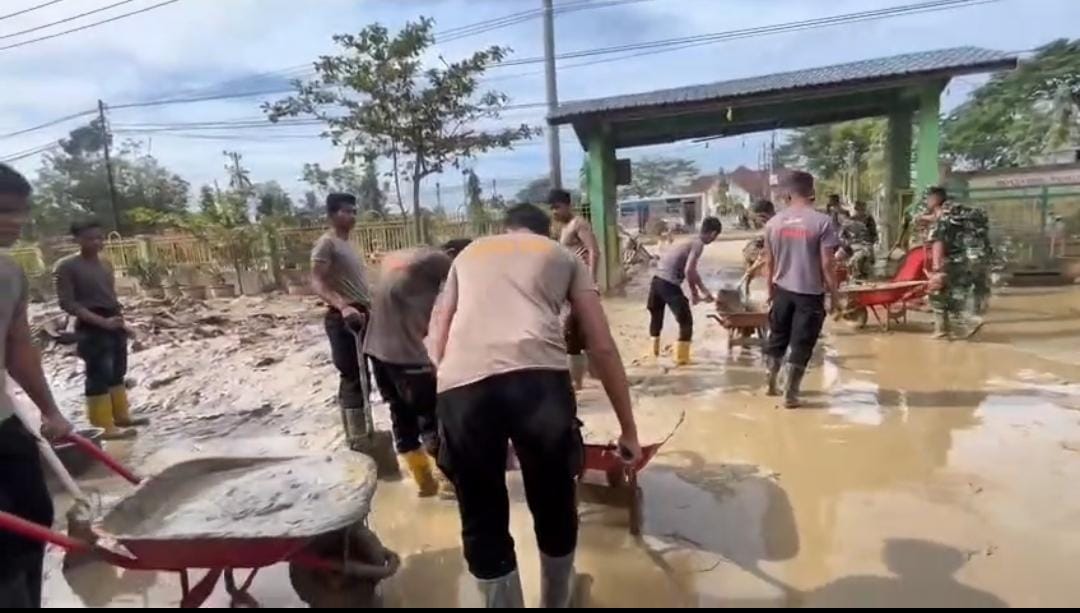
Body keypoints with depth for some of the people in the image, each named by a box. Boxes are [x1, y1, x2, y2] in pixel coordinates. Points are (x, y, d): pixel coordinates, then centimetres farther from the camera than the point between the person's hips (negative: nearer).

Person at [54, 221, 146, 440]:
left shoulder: (106, 264, 12)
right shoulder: (66, 266, -10)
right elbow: (68, 303, -16)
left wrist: (123, 322, 13)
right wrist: (102, 321, -22)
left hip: (114, 325, 8)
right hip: (91, 328, -8)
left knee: (117, 373, 15)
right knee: (99, 376, -6)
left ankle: (121, 415, 27)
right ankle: (104, 426, 0)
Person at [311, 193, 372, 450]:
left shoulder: (347, 243, 18)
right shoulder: (326, 243, -11)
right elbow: (317, 282, -22)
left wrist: (370, 307, 25)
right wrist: (342, 306, -36)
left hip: (361, 314, 9)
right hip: (344, 317, -9)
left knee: (361, 376, 15)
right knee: (353, 377, -6)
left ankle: (361, 430, 26)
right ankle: (356, 437, 1)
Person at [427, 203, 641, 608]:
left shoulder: (468, 253, 33)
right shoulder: (563, 255, 27)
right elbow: (603, 347, 22)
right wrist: (628, 429, 28)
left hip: (460, 385, 1)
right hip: (538, 377, 0)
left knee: (483, 525, 19)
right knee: (555, 510, 24)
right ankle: (557, 602, 46)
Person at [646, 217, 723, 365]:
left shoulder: (691, 241, 21)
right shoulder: (698, 244, -8)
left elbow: (692, 271, 30)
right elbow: (688, 271, -18)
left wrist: (705, 291, 33)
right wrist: (694, 293, -4)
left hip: (658, 280, 9)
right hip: (669, 284, -9)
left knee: (656, 318, 24)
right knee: (686, 321, 4)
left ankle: (653, 353, 36)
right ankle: (682, 358, 9)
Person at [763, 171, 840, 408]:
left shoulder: (774, 223, 0)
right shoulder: (822, 221, -12)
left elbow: (769, 262, 7)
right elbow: (827, 264, -14)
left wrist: (770, 290, 19)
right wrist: (834, 294, -3)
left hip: (782, 290, 4)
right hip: (811, 293, -4)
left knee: (777, 338, 19)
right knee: (801, 345, 5)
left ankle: (772, 384, 30)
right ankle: (790, 394, 10)